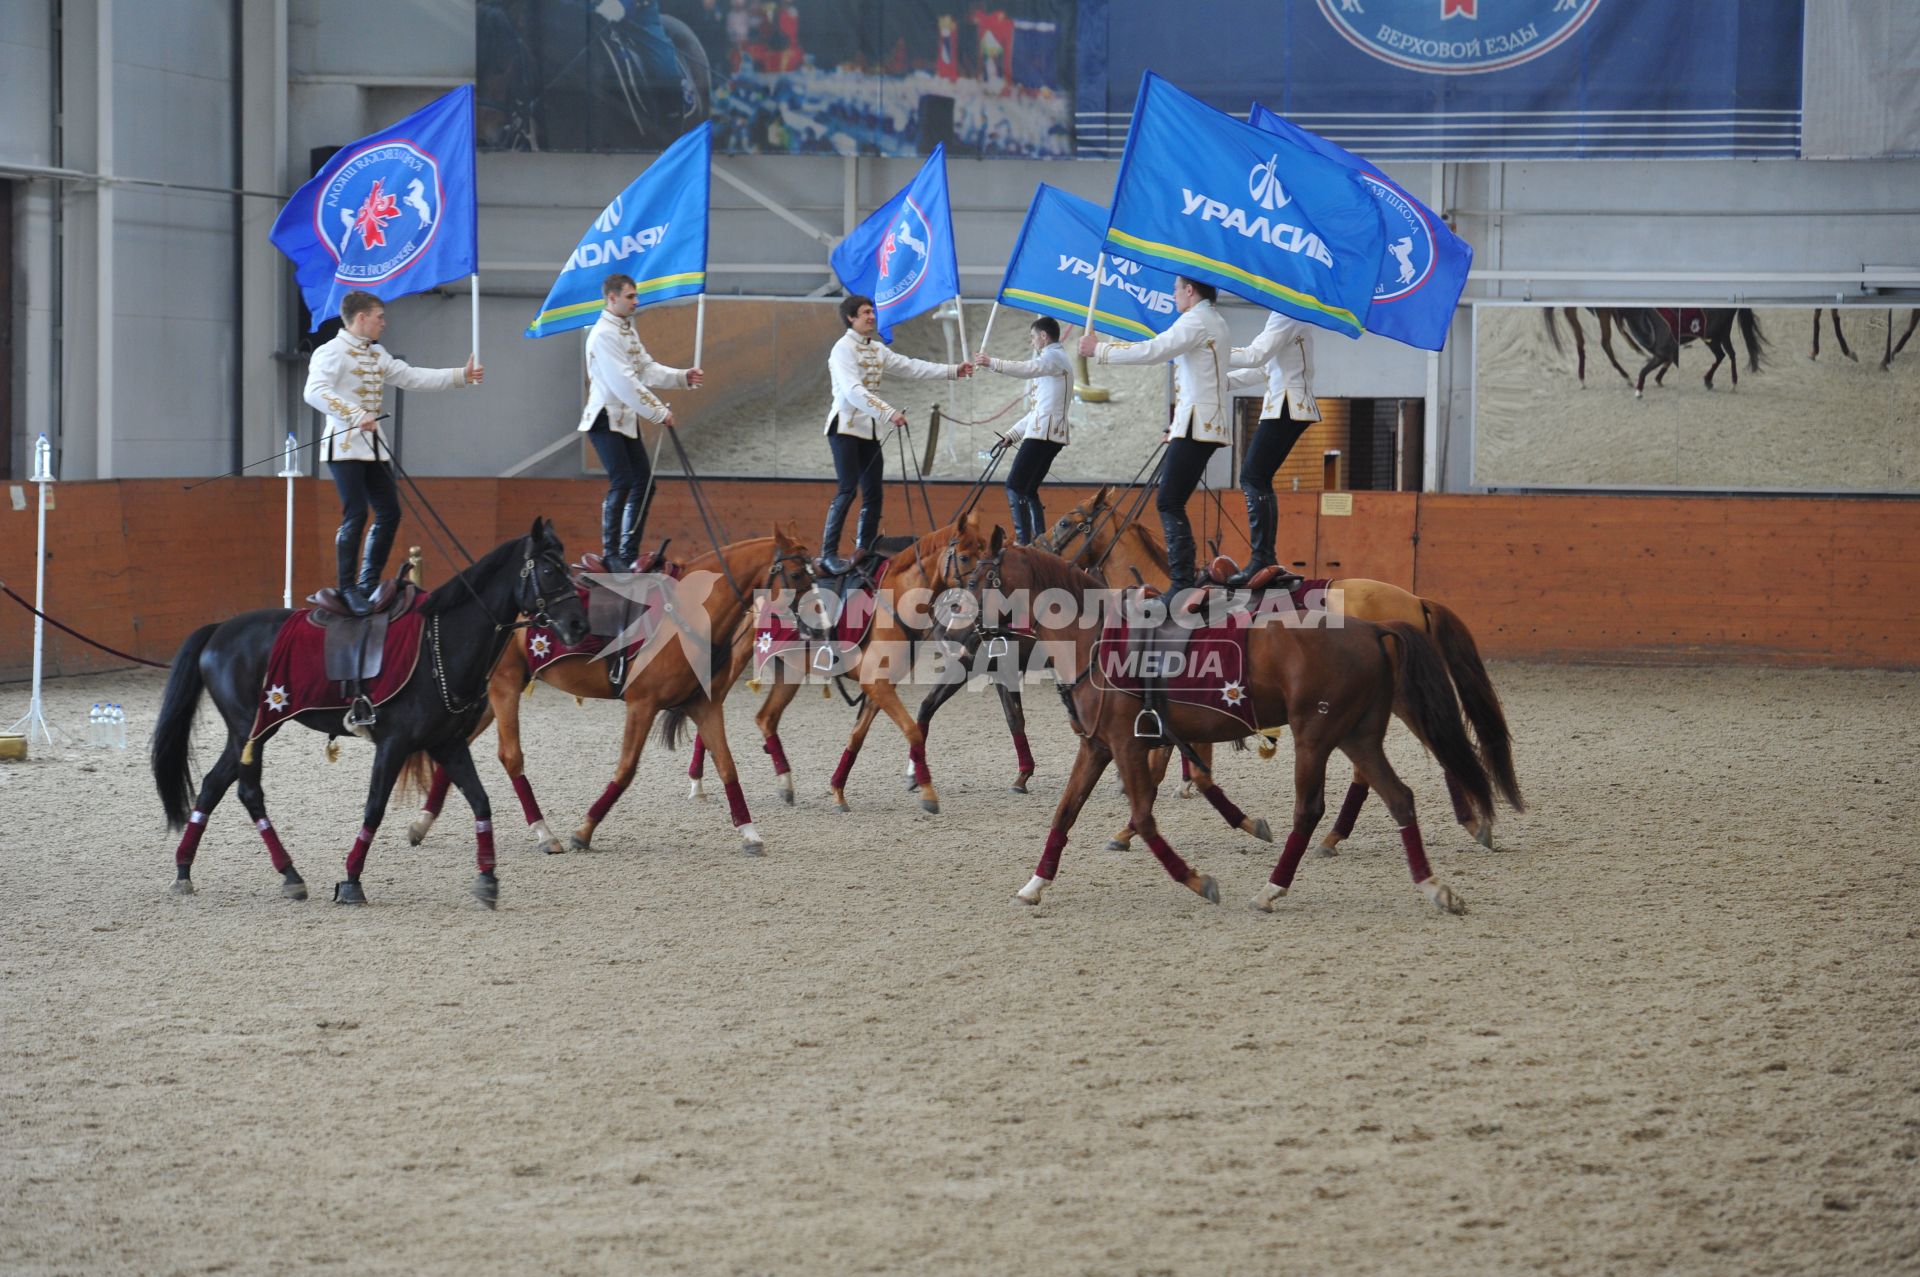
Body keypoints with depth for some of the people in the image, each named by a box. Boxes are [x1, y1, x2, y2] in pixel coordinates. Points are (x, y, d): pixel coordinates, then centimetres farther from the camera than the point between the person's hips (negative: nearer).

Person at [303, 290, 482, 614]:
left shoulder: (377, 354, 18)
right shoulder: (333, 352, -9)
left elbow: (412, 377, 19)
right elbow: (315, 392, -23)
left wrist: (462, 375, 13)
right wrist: (355, 415, -33)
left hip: (374, 447, 9)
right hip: (345, 445, -9)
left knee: (389, 513, 7)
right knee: (356, 514, -13)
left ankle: (369, 584, 16)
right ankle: (347, 589, -6)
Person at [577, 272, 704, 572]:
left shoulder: (628, 330, 14)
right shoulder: (603, 334, -17)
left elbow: (647, 368, 13)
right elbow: (624, 382, -22)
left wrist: (683, 376, -1)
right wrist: (659, 413, -21)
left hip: (627, 418, 10)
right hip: (606, 419, -10)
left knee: (643, 481, 8)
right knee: (622, 482, -15)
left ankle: (629, 553, 14)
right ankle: (610, 555, -8)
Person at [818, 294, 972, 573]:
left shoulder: (877, 349, 14)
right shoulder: (844, 348, -12)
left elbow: (911, 368, 16)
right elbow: (854, 391, -23)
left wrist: (954, 371, 12)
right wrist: (889, 413, -32)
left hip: (869, 429, 8)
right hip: (845, 426, -8)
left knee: (873, 492, 5)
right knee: (848, 489, -16)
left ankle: (863, 552, 10)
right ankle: (828, 554, -16)